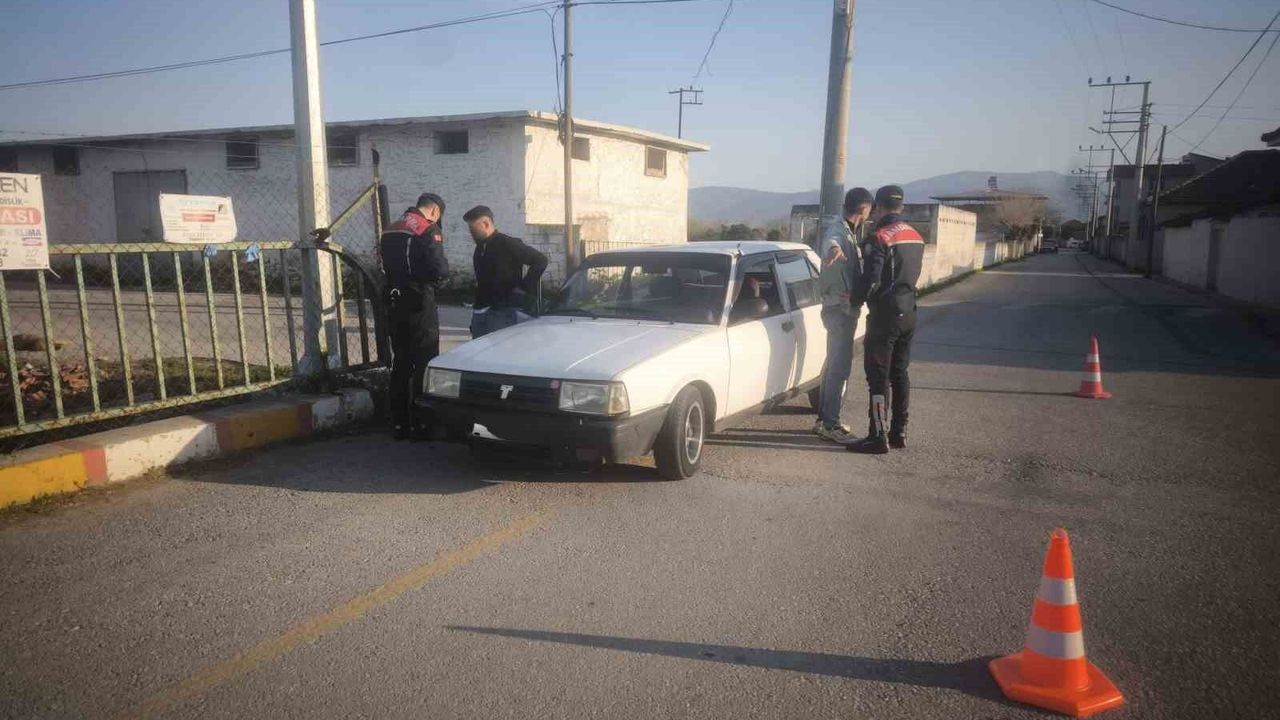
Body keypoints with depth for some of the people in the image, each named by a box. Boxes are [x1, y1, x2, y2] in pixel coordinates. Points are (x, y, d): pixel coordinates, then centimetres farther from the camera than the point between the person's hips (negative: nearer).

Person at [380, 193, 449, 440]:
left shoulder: (390, 229, 15)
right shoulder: (428, 229, -9)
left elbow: (384, 264, 13)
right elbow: (440, 270, -16)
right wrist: (443, 268, 3)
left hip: (394, 302, 7)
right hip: (419, 303, -7)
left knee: (400, 363, 13)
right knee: (424, 363, 0)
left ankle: (400, 423, 18)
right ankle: (420, 422, 1)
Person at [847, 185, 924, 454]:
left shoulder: (879, 237, -14)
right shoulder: (916, 237, 12)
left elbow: (870, 279, -18)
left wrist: (855, 300, -2)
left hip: (884, 315, -8)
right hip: (908, 313, 8)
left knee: (878, 376, -4)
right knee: (899, 373, 14)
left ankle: (878, 437, -3)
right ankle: (899, 433, 20)